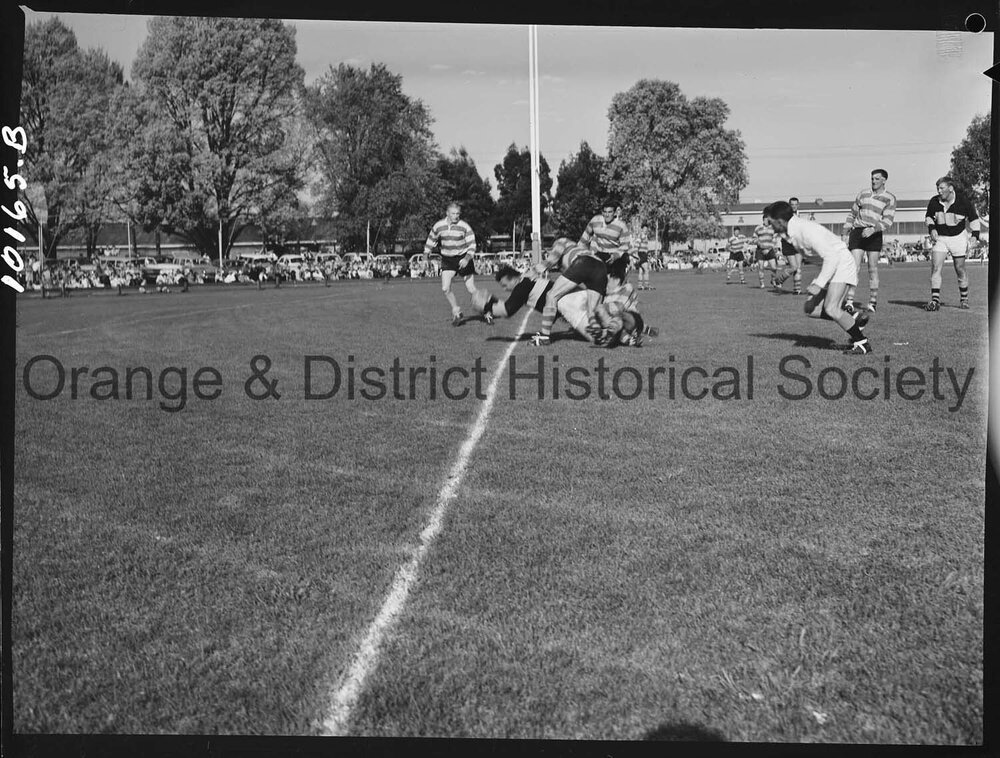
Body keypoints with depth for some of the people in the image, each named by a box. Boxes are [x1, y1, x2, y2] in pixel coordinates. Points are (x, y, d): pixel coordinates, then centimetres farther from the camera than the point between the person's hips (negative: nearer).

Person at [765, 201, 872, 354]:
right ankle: (854, 318, 13)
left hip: (841, 263, -10)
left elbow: (831, 257, -29)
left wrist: (819, 285, -32)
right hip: (829, 266, 10)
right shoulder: (792, 233, 3)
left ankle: (862, 343, -8)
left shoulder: (807, 230, -27)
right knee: (811, 309, 1)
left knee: (830, 308, -23)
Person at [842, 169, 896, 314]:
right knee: (855, 268, -10)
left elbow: (888, 221, -9)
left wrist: (873, 229, -26)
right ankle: (850, 301, -14)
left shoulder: (890, 198, 2)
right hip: (857, 232, 1)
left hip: (874, 235, -1)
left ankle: (872, 302, 12)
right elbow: (852, 214, 20)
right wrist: (845, 234, 14)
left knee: (873, 269, 1)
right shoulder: (863, 194, 12)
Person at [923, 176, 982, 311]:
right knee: (935, 268, -13)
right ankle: (935, 301, -14)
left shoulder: (963, 203, -12)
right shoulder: (934, 202, -7)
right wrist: (932, 228, -8)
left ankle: (964, 299, 25)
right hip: (940, 238, 2)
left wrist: (975, 237, -6)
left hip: (958, 237, -2)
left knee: (960, 269, 6)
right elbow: (929, 217, 11)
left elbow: (974, 219, 1)